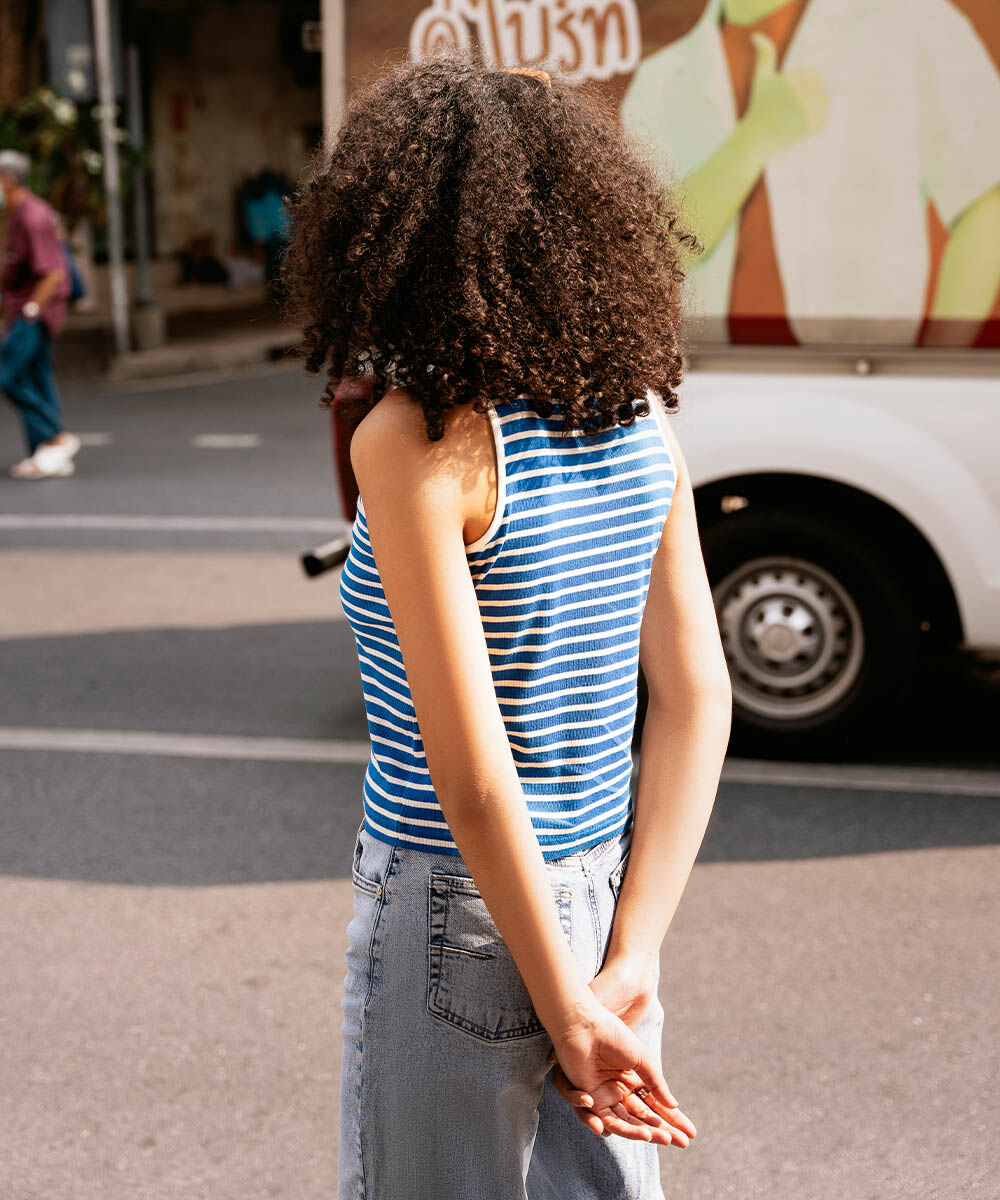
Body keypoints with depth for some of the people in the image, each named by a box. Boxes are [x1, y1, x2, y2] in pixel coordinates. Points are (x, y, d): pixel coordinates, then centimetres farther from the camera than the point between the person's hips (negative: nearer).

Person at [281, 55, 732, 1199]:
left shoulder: (416, 438, -19)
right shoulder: (637, 414, 0)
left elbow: (471, 770, -21)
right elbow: (696, 698, -2)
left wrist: (569, 1015, -14)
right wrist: (630, 966, -3)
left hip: (460, 925, -6)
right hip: (603, 902, 6)